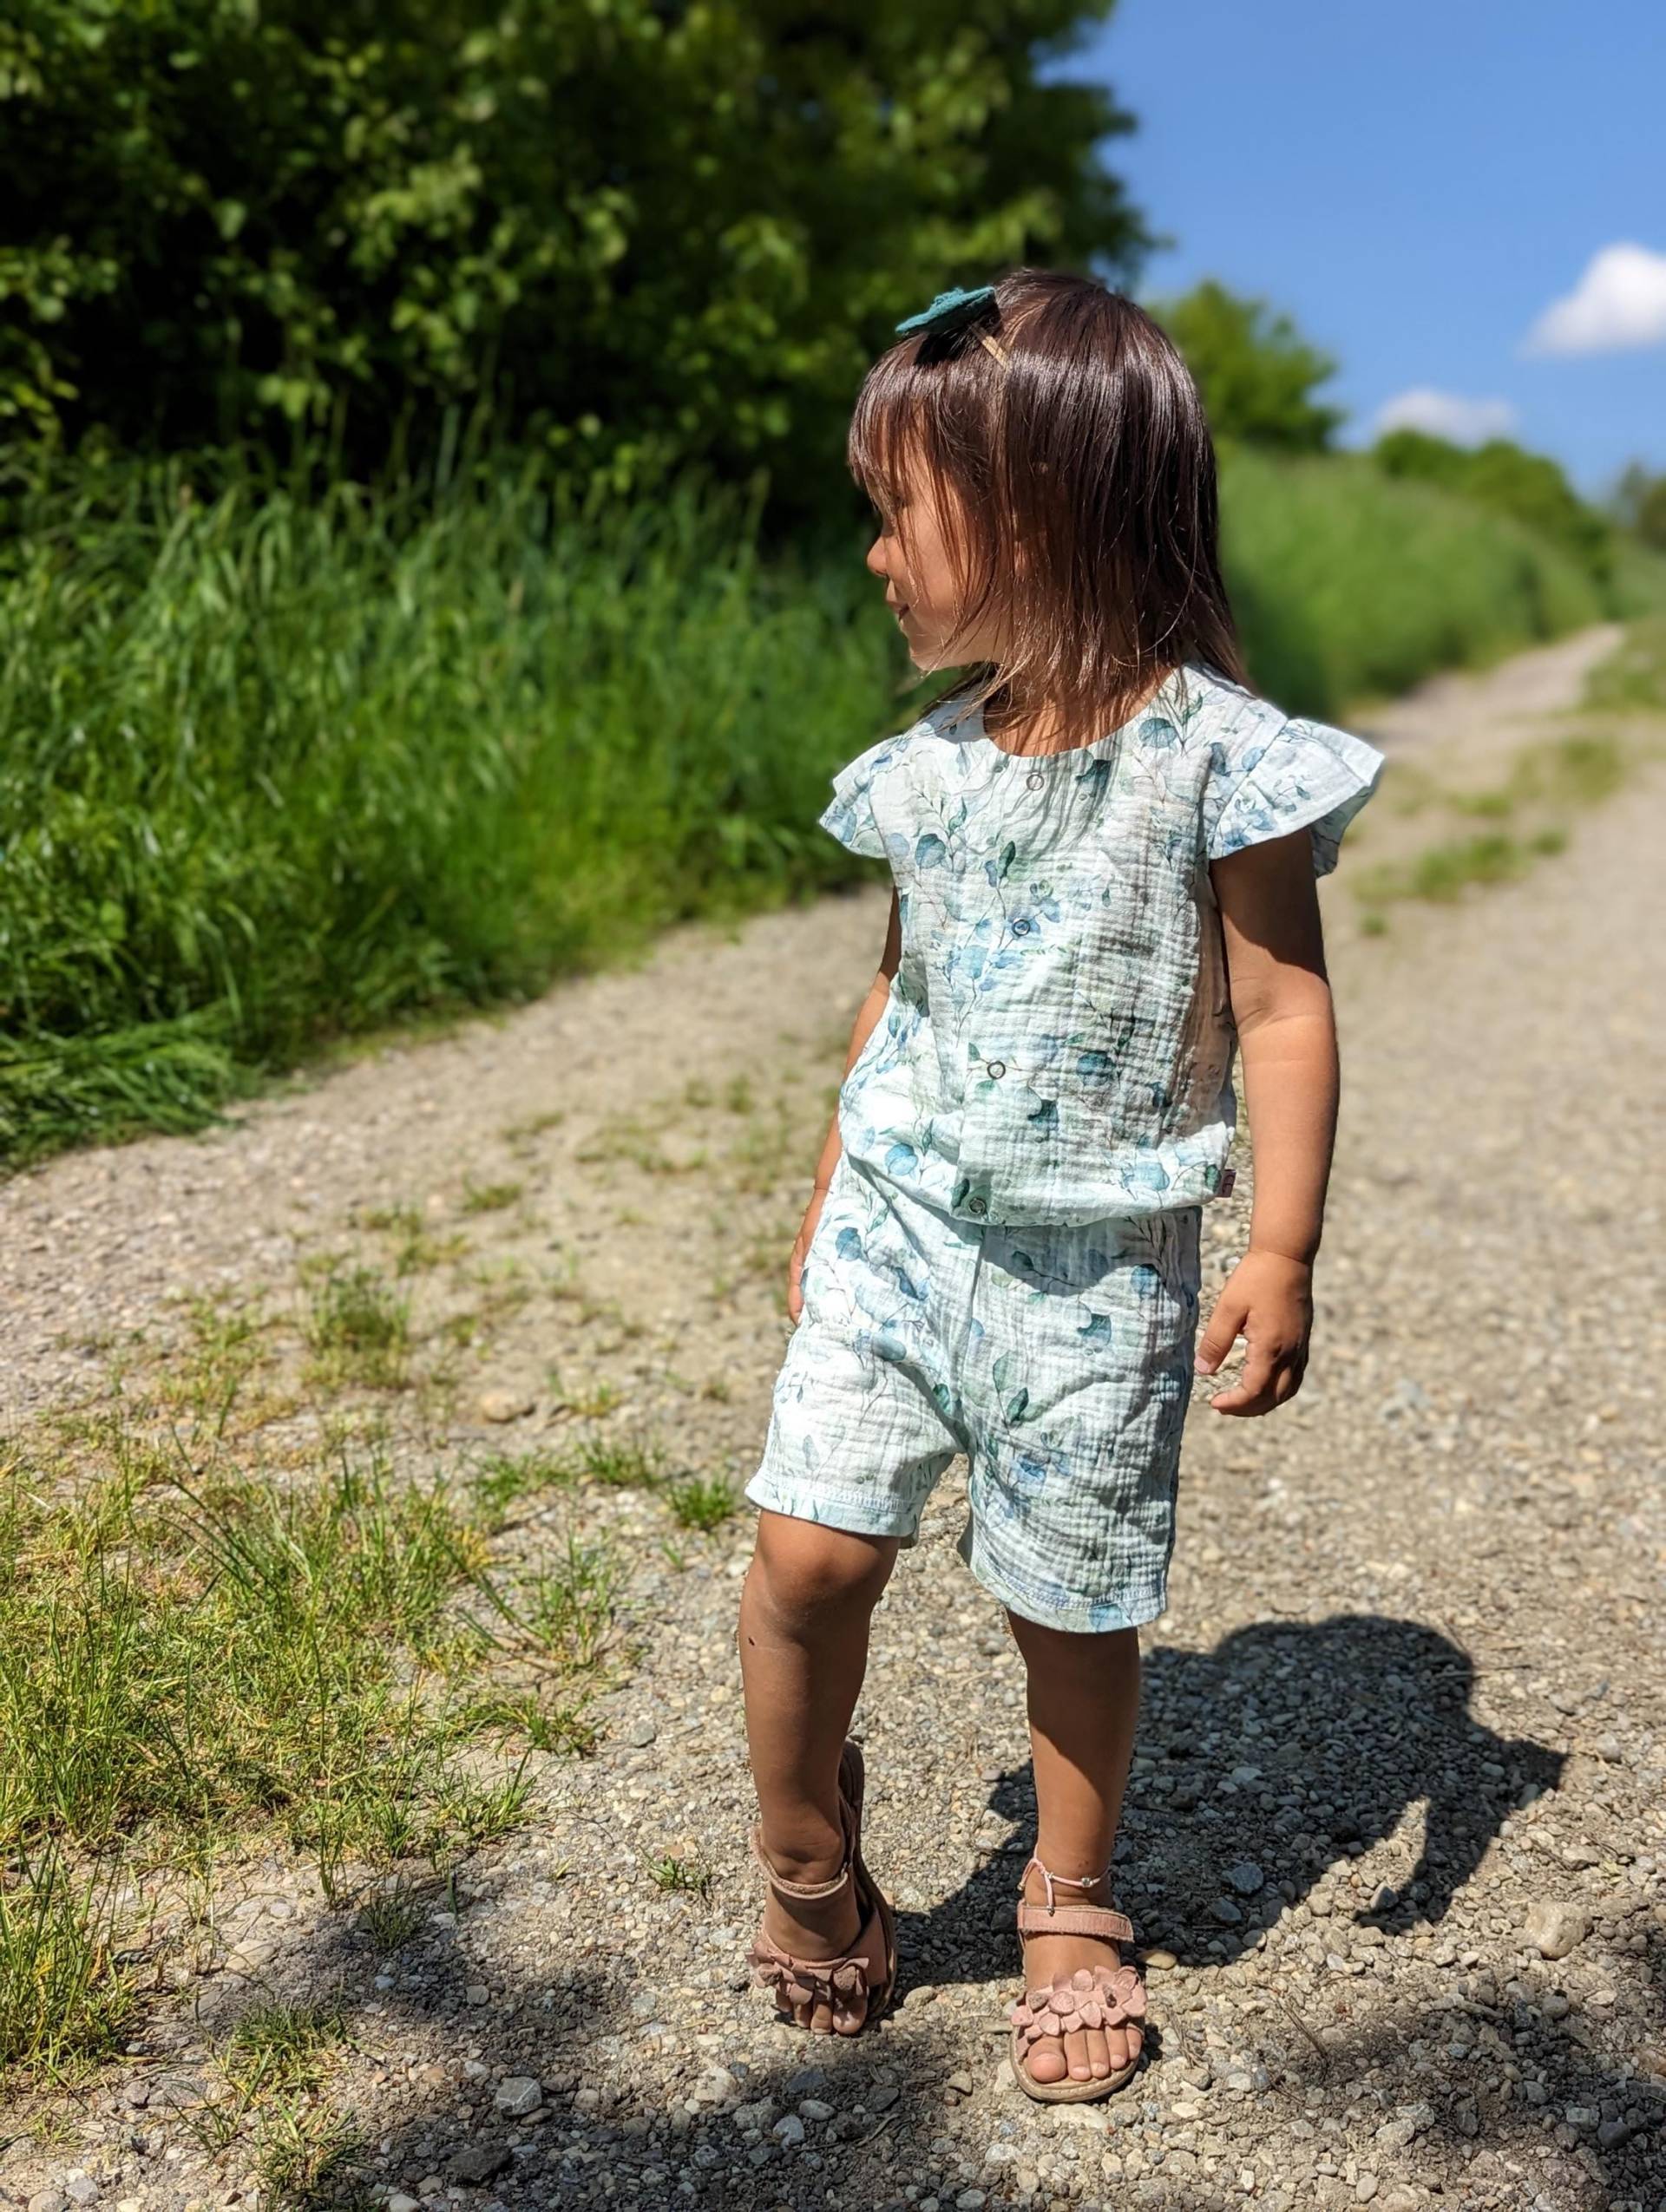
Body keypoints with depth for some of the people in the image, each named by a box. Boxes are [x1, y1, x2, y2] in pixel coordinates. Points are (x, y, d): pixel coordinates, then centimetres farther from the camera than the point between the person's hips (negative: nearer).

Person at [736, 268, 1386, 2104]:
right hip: (898, 1227, 4)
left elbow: (1282, 1016, -8)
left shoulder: (1216, 753, -11)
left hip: (1096, 1267, -4)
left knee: (1076, 1606, 8)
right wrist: (829, 1197, 18)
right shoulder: (929, 766, 5)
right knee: (807, 1550, -3)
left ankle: (1071, 1913, 34)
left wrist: (1280, 1258, -12)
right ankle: (807, 1866, 23)